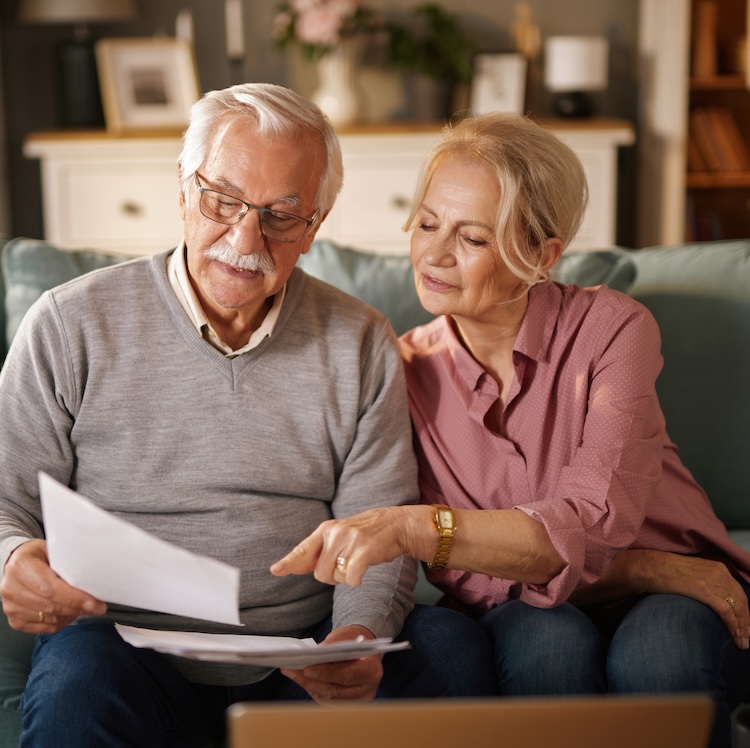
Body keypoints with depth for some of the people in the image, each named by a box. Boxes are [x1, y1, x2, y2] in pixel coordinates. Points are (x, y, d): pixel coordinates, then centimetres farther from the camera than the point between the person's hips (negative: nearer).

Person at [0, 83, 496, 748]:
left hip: (308, 653, 3)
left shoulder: (362, 345, 7)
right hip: (130, 646, -3)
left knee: (451, 645, -22)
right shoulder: (72, 325, 1)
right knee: (78, 681, -36)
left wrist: (362, 635, -18)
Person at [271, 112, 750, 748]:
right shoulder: (404, 369, -6)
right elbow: (461, 576, -10)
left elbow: (590, 526, -25)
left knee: (655, 652, -34)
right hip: (532, 609, 1)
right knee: (545, 639, -33)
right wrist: (659, 570, -19)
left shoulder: (611, 328, -12)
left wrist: (414, 529, -41)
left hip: (678, 601, -1)